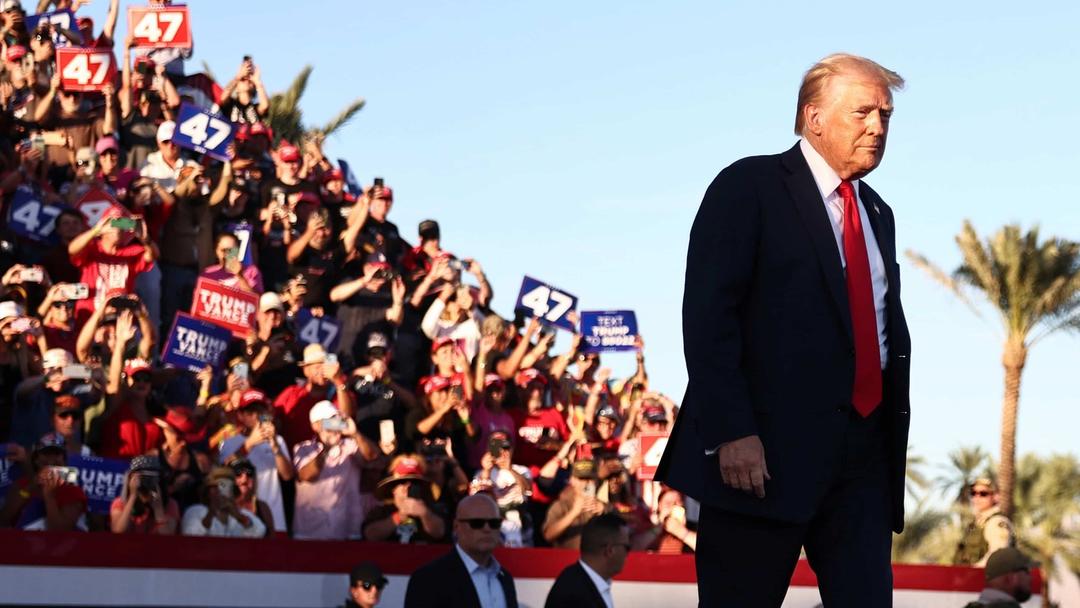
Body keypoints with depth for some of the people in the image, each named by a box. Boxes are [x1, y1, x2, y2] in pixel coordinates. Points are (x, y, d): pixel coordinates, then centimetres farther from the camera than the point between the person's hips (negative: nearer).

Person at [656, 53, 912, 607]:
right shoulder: (750, 187, -2)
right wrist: (730, 431, -19)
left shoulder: (877, 214, 20)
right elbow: (707, 312, -11)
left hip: (864, 453, 6)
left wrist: (894, 434, 11)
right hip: (766, 450, -6)